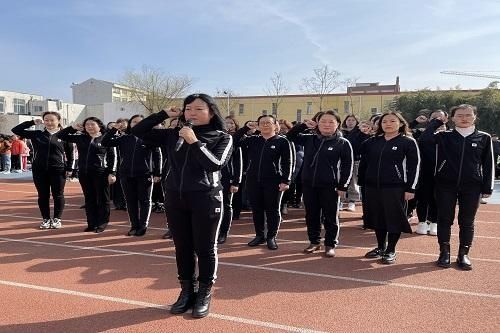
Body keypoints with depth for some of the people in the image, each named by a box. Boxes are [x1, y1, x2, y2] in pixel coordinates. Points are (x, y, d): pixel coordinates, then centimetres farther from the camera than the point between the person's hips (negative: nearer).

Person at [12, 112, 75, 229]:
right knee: (43, 196, 8)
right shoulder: (37, 134, 4)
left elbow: (70, 153, 3)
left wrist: (69, 168, -3)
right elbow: (16, 130, 6)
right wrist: (32, 122, -2)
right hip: (39, 170, 2)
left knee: (58, 195, 4)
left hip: (58, 170, -2)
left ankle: (57, 219, 16)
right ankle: (46, 219, 20)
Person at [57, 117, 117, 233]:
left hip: (101, 173, -4)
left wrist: (112, 173, -11)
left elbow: (113, 157, -4)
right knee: (89, 199, 11)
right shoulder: (80, 137, 9)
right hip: (84, 173, 5)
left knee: (102, 198, 3)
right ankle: (92, 223, 20)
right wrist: (72, 128, 0)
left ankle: (102, 223, 13)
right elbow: (60, 135, 13)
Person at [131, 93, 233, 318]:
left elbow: (215, 165, -18)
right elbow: (138, 131, 5)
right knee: (182, 248, 13)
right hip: (175, 198, 4)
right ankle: (186, 292, 30)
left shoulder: (222, 138, -3)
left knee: (205, 248, 6)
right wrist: (164, 114, 0)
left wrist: (194, 142, -20)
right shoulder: (173, 135, 5)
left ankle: (204, 295, 23)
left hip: (206, 199, -3)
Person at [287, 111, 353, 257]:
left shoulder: (343, 143, -4)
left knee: (330, 217, 6)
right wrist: (304, 125, 0)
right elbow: (291, 136, 14)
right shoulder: (309, 139, 7)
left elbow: (347, 166, -4)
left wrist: (342, 186, -9)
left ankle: (330, 245, 18)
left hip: (330, 186, -4)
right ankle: (314, 242, 27)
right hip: (308, 185, 4)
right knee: (311, 216, 13)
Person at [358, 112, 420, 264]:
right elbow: (364, 163, 14)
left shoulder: (408, 142, -3)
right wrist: (361, 182, 7)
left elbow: (414, 166, -5)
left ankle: (391, 251, 16)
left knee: (394, 218, 2)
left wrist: (410, 188, -10)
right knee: (377, 217, 11)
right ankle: (380, 247, 26)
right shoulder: (372, 142, 10)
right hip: (372, 187, 4)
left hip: (395, 188, -4)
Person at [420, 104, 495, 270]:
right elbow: (424, 138, -18)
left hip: (471, 186, 1)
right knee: (444, 219, 5)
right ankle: (444, 253, 17)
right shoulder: (444, 136, 1)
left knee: (466, 222, 8)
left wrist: (487, 187, 2)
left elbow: (488, 164, 5)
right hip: (445, 185, 0)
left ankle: (463, 254, 20)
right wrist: (437, 122, -8)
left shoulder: (484, 138, 4)